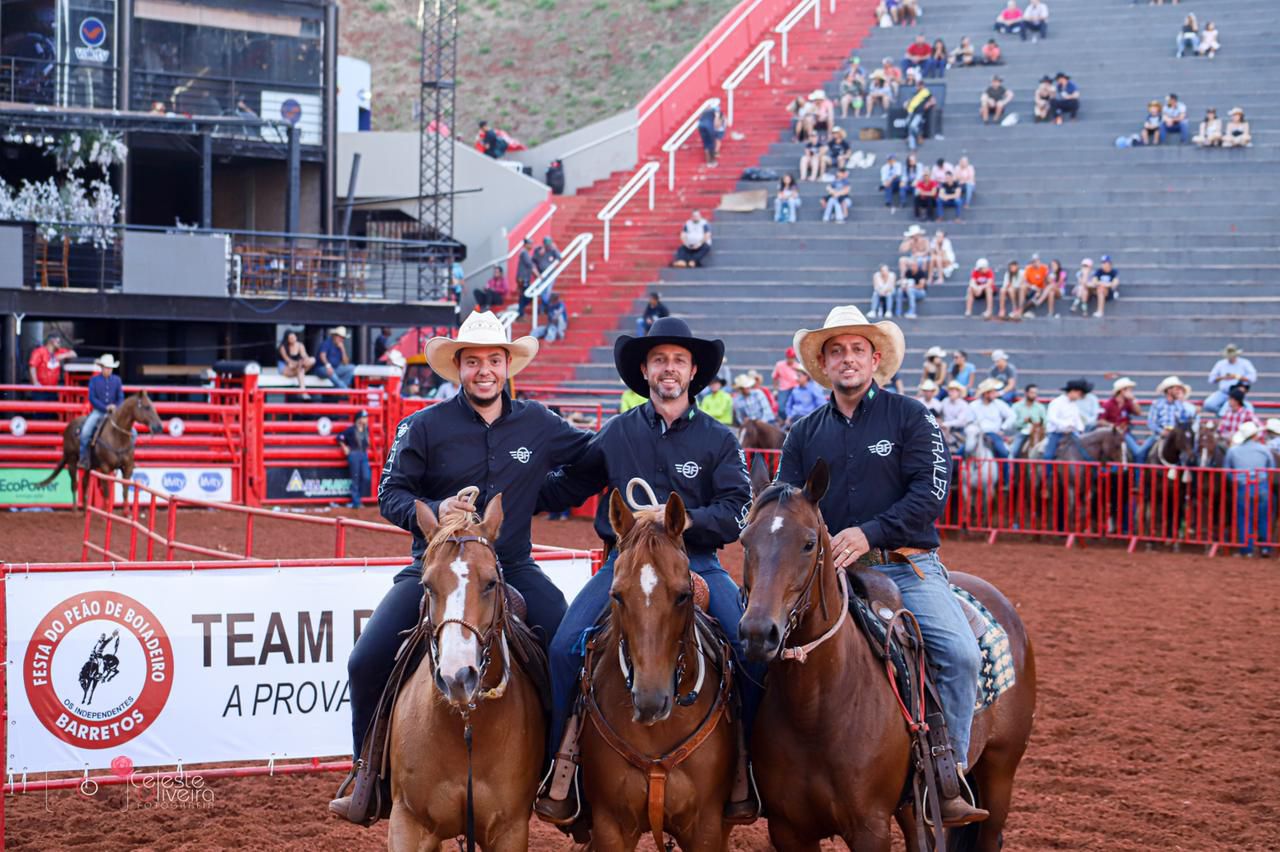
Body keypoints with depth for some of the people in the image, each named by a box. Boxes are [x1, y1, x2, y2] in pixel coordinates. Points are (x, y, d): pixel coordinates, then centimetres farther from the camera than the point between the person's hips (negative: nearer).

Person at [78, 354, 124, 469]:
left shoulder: (117, 380, 7)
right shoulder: (94, 380, 0)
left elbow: (121, 398, 6)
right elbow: (92, 398, -6)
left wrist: (116, 407, -15)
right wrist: (105, 408, -16)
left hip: (114, 412, 2)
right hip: (98, 411, -2)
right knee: (85, 431, -26)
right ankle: (83, 460, -12)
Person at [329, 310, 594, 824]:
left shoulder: (538, 425, 5)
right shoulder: (425, 427, -2)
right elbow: (391, 494, -3)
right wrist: (435, 511, -21)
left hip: (512, 569, 1)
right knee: (367, 663, -14)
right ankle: (370, 772, 8)